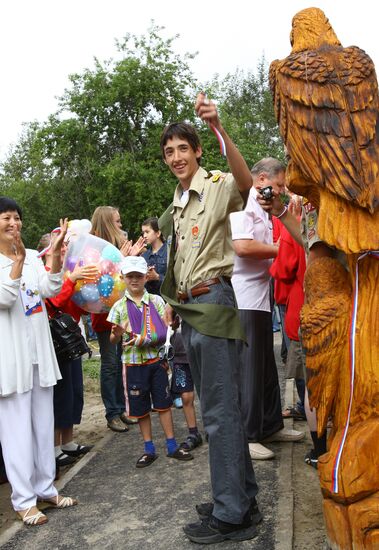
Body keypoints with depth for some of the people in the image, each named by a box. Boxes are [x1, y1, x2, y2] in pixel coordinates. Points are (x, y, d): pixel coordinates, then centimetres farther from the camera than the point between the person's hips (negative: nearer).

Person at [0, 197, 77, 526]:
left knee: (43, 424, 12)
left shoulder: (33, 257, 8)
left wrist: (56, 255, -20)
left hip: (39, 351, 5)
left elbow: (50, 290, -5)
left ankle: (45, 489, 24)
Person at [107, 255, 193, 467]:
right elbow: (112, 340, 1)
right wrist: (117, 334, -22)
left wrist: (143, 339, -19)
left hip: (155, 360, 0)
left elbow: (165, 330, -5)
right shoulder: (119, 306, 1)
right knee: (141, 408, 9)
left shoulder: (156, 301, 0)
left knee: (163, 403, 6)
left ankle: (172, 445, 18)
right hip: (133, 364, 1)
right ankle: (149, 449, 21)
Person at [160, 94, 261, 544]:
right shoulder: (176, 207, 18)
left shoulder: (217, 187, -6)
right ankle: (242, 497, 29)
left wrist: (218, 128, -41)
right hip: (188, 309, 9)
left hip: (213, 301, -9)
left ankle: (230, 515, 8)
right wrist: (173, 302, 20)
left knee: (219, 410, -5)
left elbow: (245, 183, -31)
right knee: (218, 406, 15)